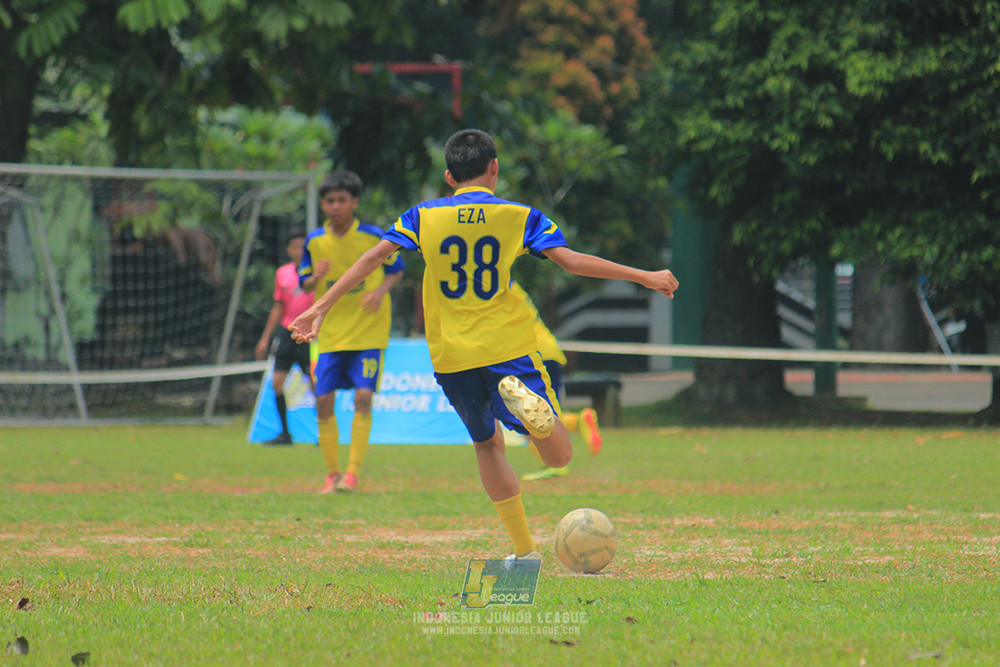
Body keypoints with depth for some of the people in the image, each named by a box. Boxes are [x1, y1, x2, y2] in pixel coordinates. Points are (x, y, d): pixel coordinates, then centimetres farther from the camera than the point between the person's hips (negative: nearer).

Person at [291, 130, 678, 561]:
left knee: (487, 443, 20)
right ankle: (525, 399, -34)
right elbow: (572, 262, -7)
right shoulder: (520, 217, 1)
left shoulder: (424, 217, 5)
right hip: (509, 347, -2)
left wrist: (322, 307, 5)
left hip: (450, 357, 2)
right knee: (558, 456, -1)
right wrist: (645, 277, -2)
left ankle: (524, 549, 14)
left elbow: (372, 258, 1)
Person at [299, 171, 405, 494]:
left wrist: (381, 290, -14)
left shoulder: (374, 237, -6)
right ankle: (332, 473, 11)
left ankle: (353, 471, -9)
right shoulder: (315, 241, 2)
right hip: (331, 333, 3)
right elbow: (304, 284, 10)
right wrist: (315, 278, -13)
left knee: (363, 395, -15)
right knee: (323, 400, -3)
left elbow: (395, 271, 6)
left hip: (369, 331, -3)